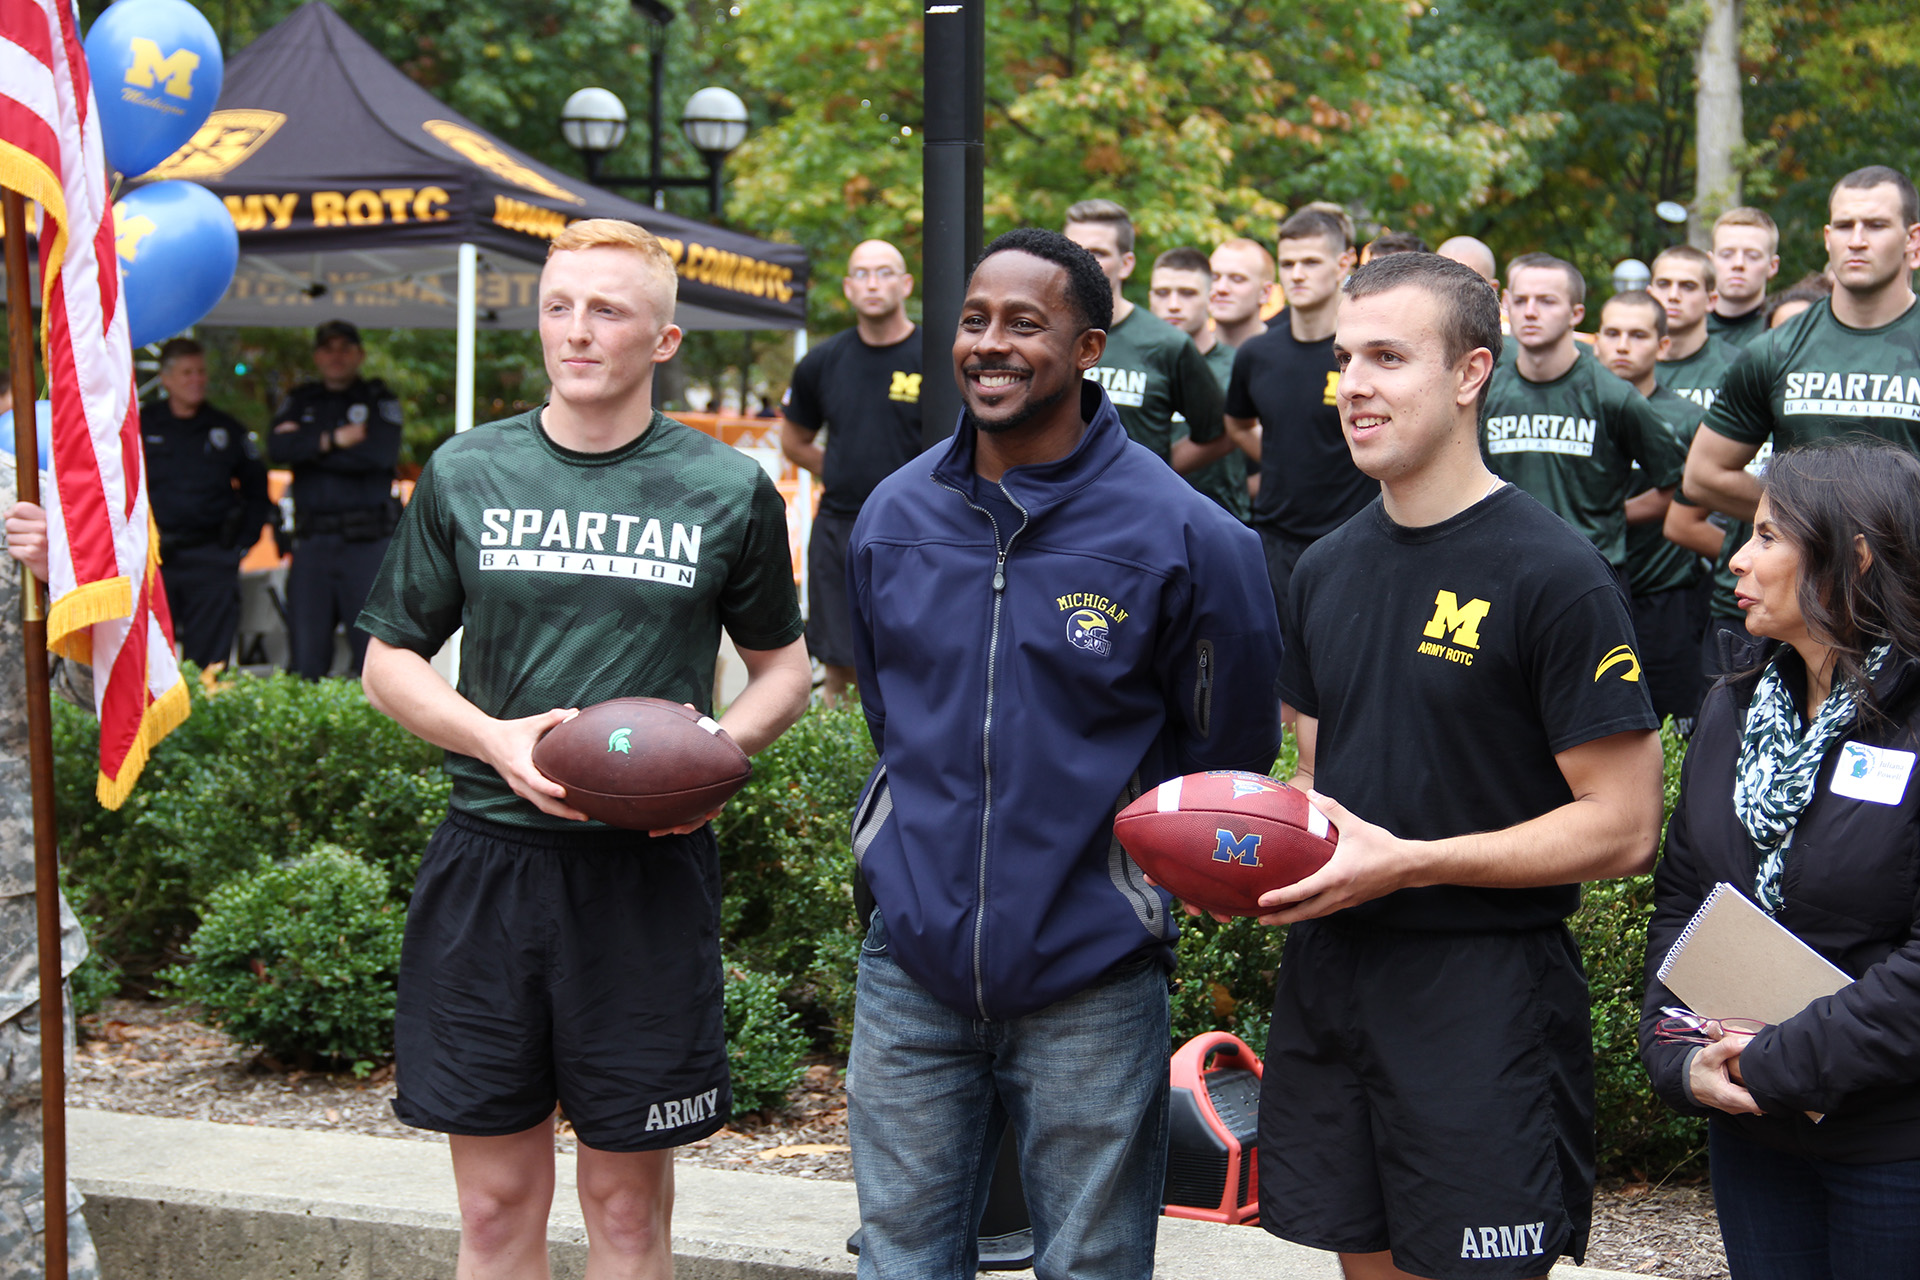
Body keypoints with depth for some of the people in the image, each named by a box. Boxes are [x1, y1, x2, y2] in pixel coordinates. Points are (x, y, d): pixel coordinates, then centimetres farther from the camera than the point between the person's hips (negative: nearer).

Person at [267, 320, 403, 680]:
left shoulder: (380, 400, 8)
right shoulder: (300, 402, 17)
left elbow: (380, 453, -12)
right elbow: (278, 448, -2)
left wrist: (305, 446, -5)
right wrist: (333, 440, -9)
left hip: (368, 542, -3)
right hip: (312, 541, 3)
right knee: (305, 659, 0)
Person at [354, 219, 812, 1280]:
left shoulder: (729, 491, 4)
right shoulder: (465, 473, 6)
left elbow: (782, 666, 14)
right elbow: (389, 663, 11)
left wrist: (723, 748, -7)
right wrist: (494, 740, -8)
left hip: (650, 868, -1)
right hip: (488, 863, 1)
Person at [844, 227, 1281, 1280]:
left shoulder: (1184, 538, -10)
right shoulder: (893, 516, 3)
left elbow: (1225, 761, 2)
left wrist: (1131, 875, 8)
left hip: (1090, 984, -3)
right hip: (912, 966, 4)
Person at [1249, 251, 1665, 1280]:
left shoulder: (1553, 575, -12)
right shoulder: (1327, 568, 11)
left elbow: (1623, 827, -14)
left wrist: (1407, 862, -19)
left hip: (1487, 993, -6)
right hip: (1327, 972, 7)